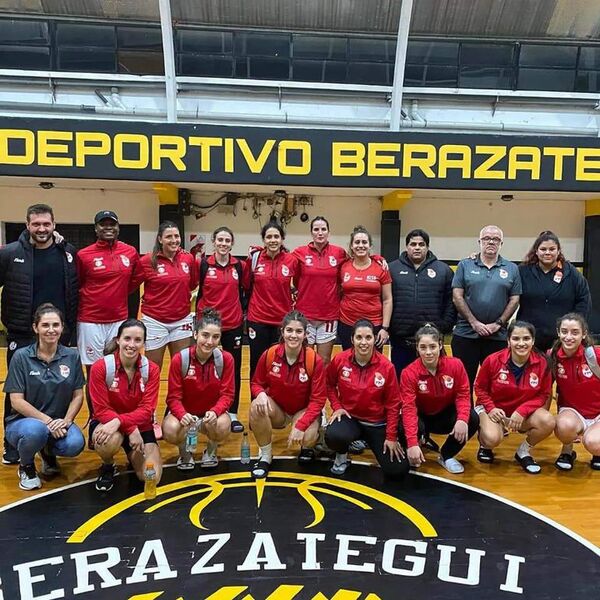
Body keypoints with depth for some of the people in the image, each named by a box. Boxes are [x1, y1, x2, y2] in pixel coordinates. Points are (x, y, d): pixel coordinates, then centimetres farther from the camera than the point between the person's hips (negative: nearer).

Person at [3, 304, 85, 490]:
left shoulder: (72, 356, -1)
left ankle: (48, 451, 10)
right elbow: (16, 401, -12)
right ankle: (26, 466, 0)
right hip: (24, 421, -2)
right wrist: (47, 421, -21)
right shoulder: (21, 356, -8)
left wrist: (66, 420, -16)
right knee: (35, 430, -38)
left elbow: (78, 395, 1)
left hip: (59, 422, 2)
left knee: (75, 444, -30)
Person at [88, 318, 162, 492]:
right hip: (107, 423, -2)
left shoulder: (152, 369, -11)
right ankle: (107, 467, 0)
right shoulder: (100, 367, -18)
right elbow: (101, 410, -17)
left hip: (140, 426, 2)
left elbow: (147, 410, -16)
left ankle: (133, 454, 23)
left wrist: (119, 421, -34)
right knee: (110, 440, -38)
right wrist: (130, 429, -27)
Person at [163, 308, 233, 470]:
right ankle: (185, 452, 7)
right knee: (170, 430, -33)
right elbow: (173, 397, -14)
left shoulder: (225, 359, -14)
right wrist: (182, 415, -36)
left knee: (223, 426, -34)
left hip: (212, 413, 1)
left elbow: (227, 394, -12)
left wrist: (214, 412, -33)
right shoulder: (179, 359, -17)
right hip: (184, 412, 0)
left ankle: (211, 451, 5)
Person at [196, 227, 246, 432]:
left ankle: (233, 414, 20)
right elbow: (196, 291, -1)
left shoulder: (239, 266, 2)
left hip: (234, 325, 2)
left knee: (234, 369, 8)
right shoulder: (203, 265, -3)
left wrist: (243, 312, 2)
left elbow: (243, 291, 10)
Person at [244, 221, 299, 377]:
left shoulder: (292, 260, -5)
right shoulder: (255, 258, -2)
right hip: (257, 319, 1)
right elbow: (246, 285, 6)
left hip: (282, 320, -1)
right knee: (257, 364, 10)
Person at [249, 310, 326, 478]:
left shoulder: (314, 360, -20)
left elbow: (318, 399, -16)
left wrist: (300, 426, -28)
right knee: (256, 407, -30)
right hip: (276, 408, 2)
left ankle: (307, 447, 11)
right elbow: (256, 383, -2)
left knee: (307, 437, -32)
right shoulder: (269, 354, -16)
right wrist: (261, 394, -27)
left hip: (303, 411, -2)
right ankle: (265, 456, -7)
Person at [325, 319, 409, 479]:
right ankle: (342, 455, 4)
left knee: (398, 471, -8)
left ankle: (369, 442, 23)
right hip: (349, 416, 0)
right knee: (333, 436, -36)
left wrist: (391, 436, -6)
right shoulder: (340, 360, -12)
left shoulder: (386, 366, -15)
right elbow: (330, 384, 8)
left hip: (377, 422, 1)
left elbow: (393, 404, -7)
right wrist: (336, 406, -7)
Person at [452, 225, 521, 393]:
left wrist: (498, 324, -7)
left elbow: (514, 299, 4)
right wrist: (474, 322, -10)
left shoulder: (512, 269, 8)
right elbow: (457, 297, -2)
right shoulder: (465, 265, 4)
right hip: (465, 334, -1)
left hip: (498, 337, 1)